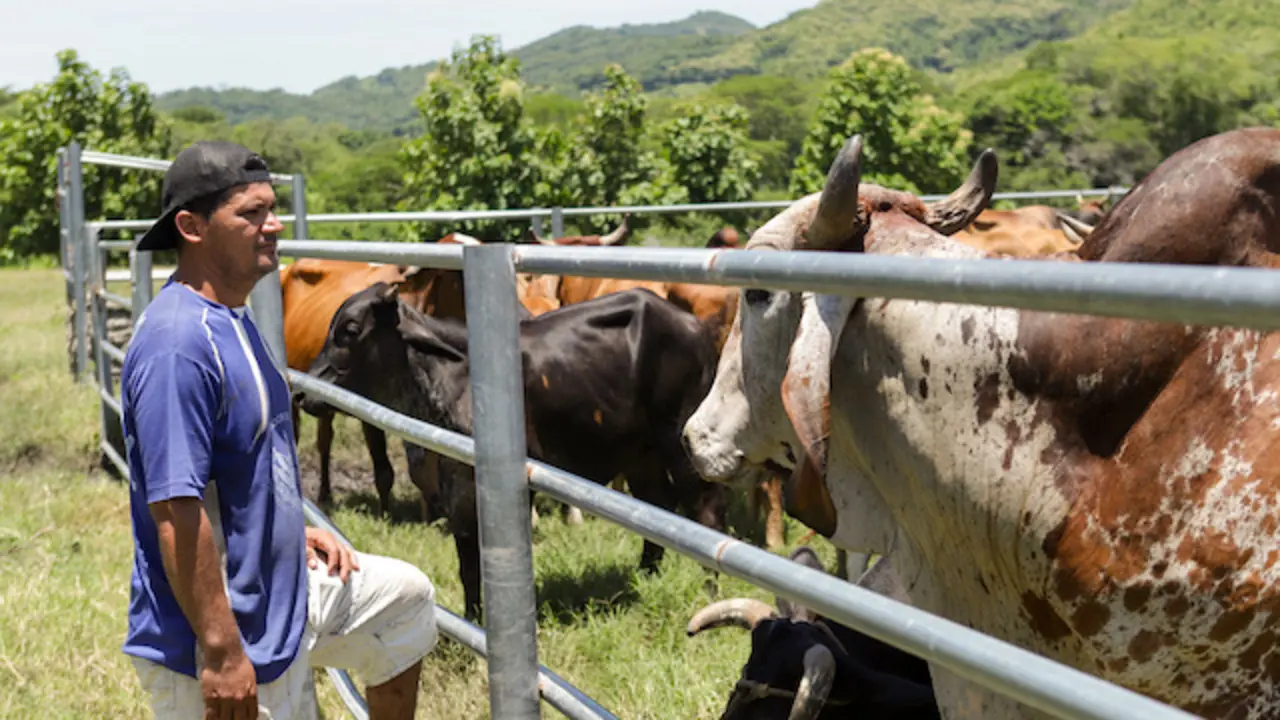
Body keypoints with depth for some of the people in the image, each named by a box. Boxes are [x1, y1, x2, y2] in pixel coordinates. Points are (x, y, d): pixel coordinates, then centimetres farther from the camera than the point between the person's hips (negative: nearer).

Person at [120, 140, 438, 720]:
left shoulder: (232, 322, 8)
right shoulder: (178, 343, -24)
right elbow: (175, 508, -29)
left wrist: (292, 531, 14)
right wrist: (221, 653, -29)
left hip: (278, 583, 10)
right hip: (225, 634, -10)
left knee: (406, 596, 22)